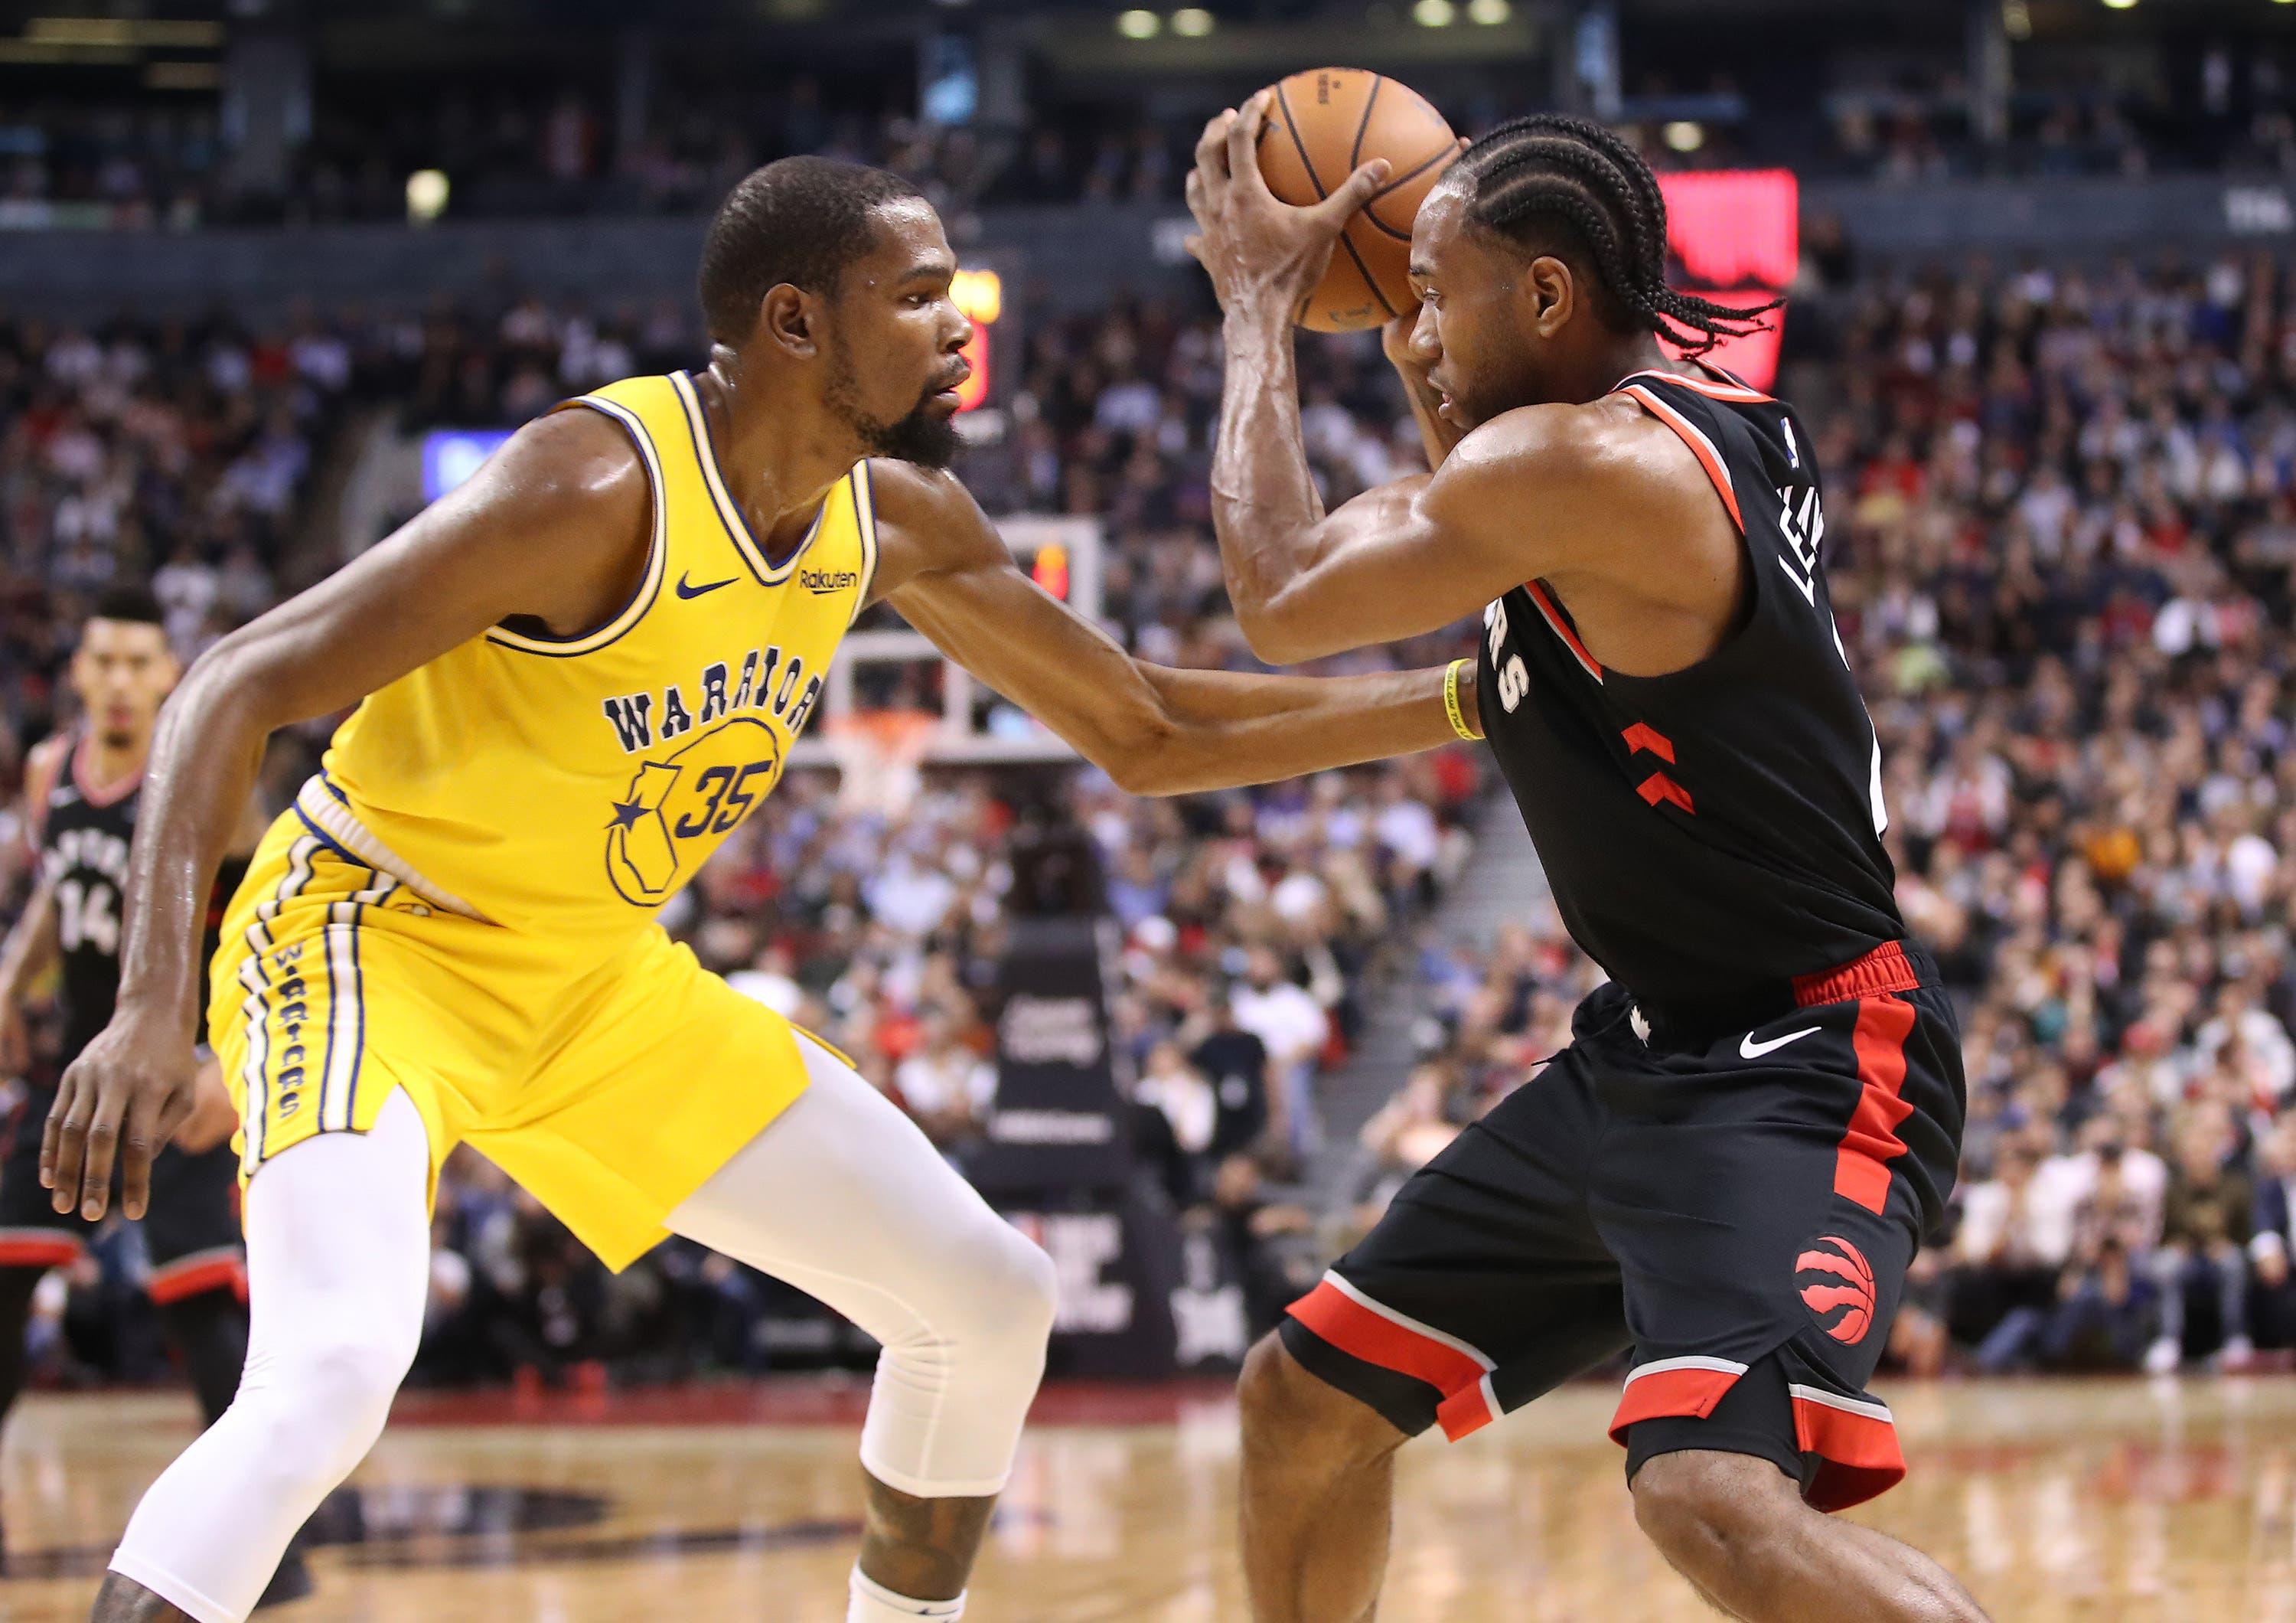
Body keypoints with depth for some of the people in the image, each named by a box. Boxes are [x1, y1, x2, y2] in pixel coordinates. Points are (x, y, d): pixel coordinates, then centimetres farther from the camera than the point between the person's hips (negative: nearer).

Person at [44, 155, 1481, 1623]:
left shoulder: (900, 521, -3)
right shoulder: (601, 486, -27)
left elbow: (1148, 733, 9)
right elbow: (241, 686, -29)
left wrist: (1457, 703, 2)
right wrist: (153, 1007, -40)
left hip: (600, 975, 8)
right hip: (373, 941, -8)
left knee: (991, 1304, 6)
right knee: (331, 1374, -34)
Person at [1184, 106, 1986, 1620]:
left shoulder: (1581, 464, -21)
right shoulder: (1718, 416, 7)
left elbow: (1284, 601, -7)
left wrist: (1264, 303, 4)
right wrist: (1427, 378, 17)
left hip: (1801, 1072, -11)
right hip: (1648, 1053, 11)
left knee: (1717, 1496, -34)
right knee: (1302, 1400, 17)